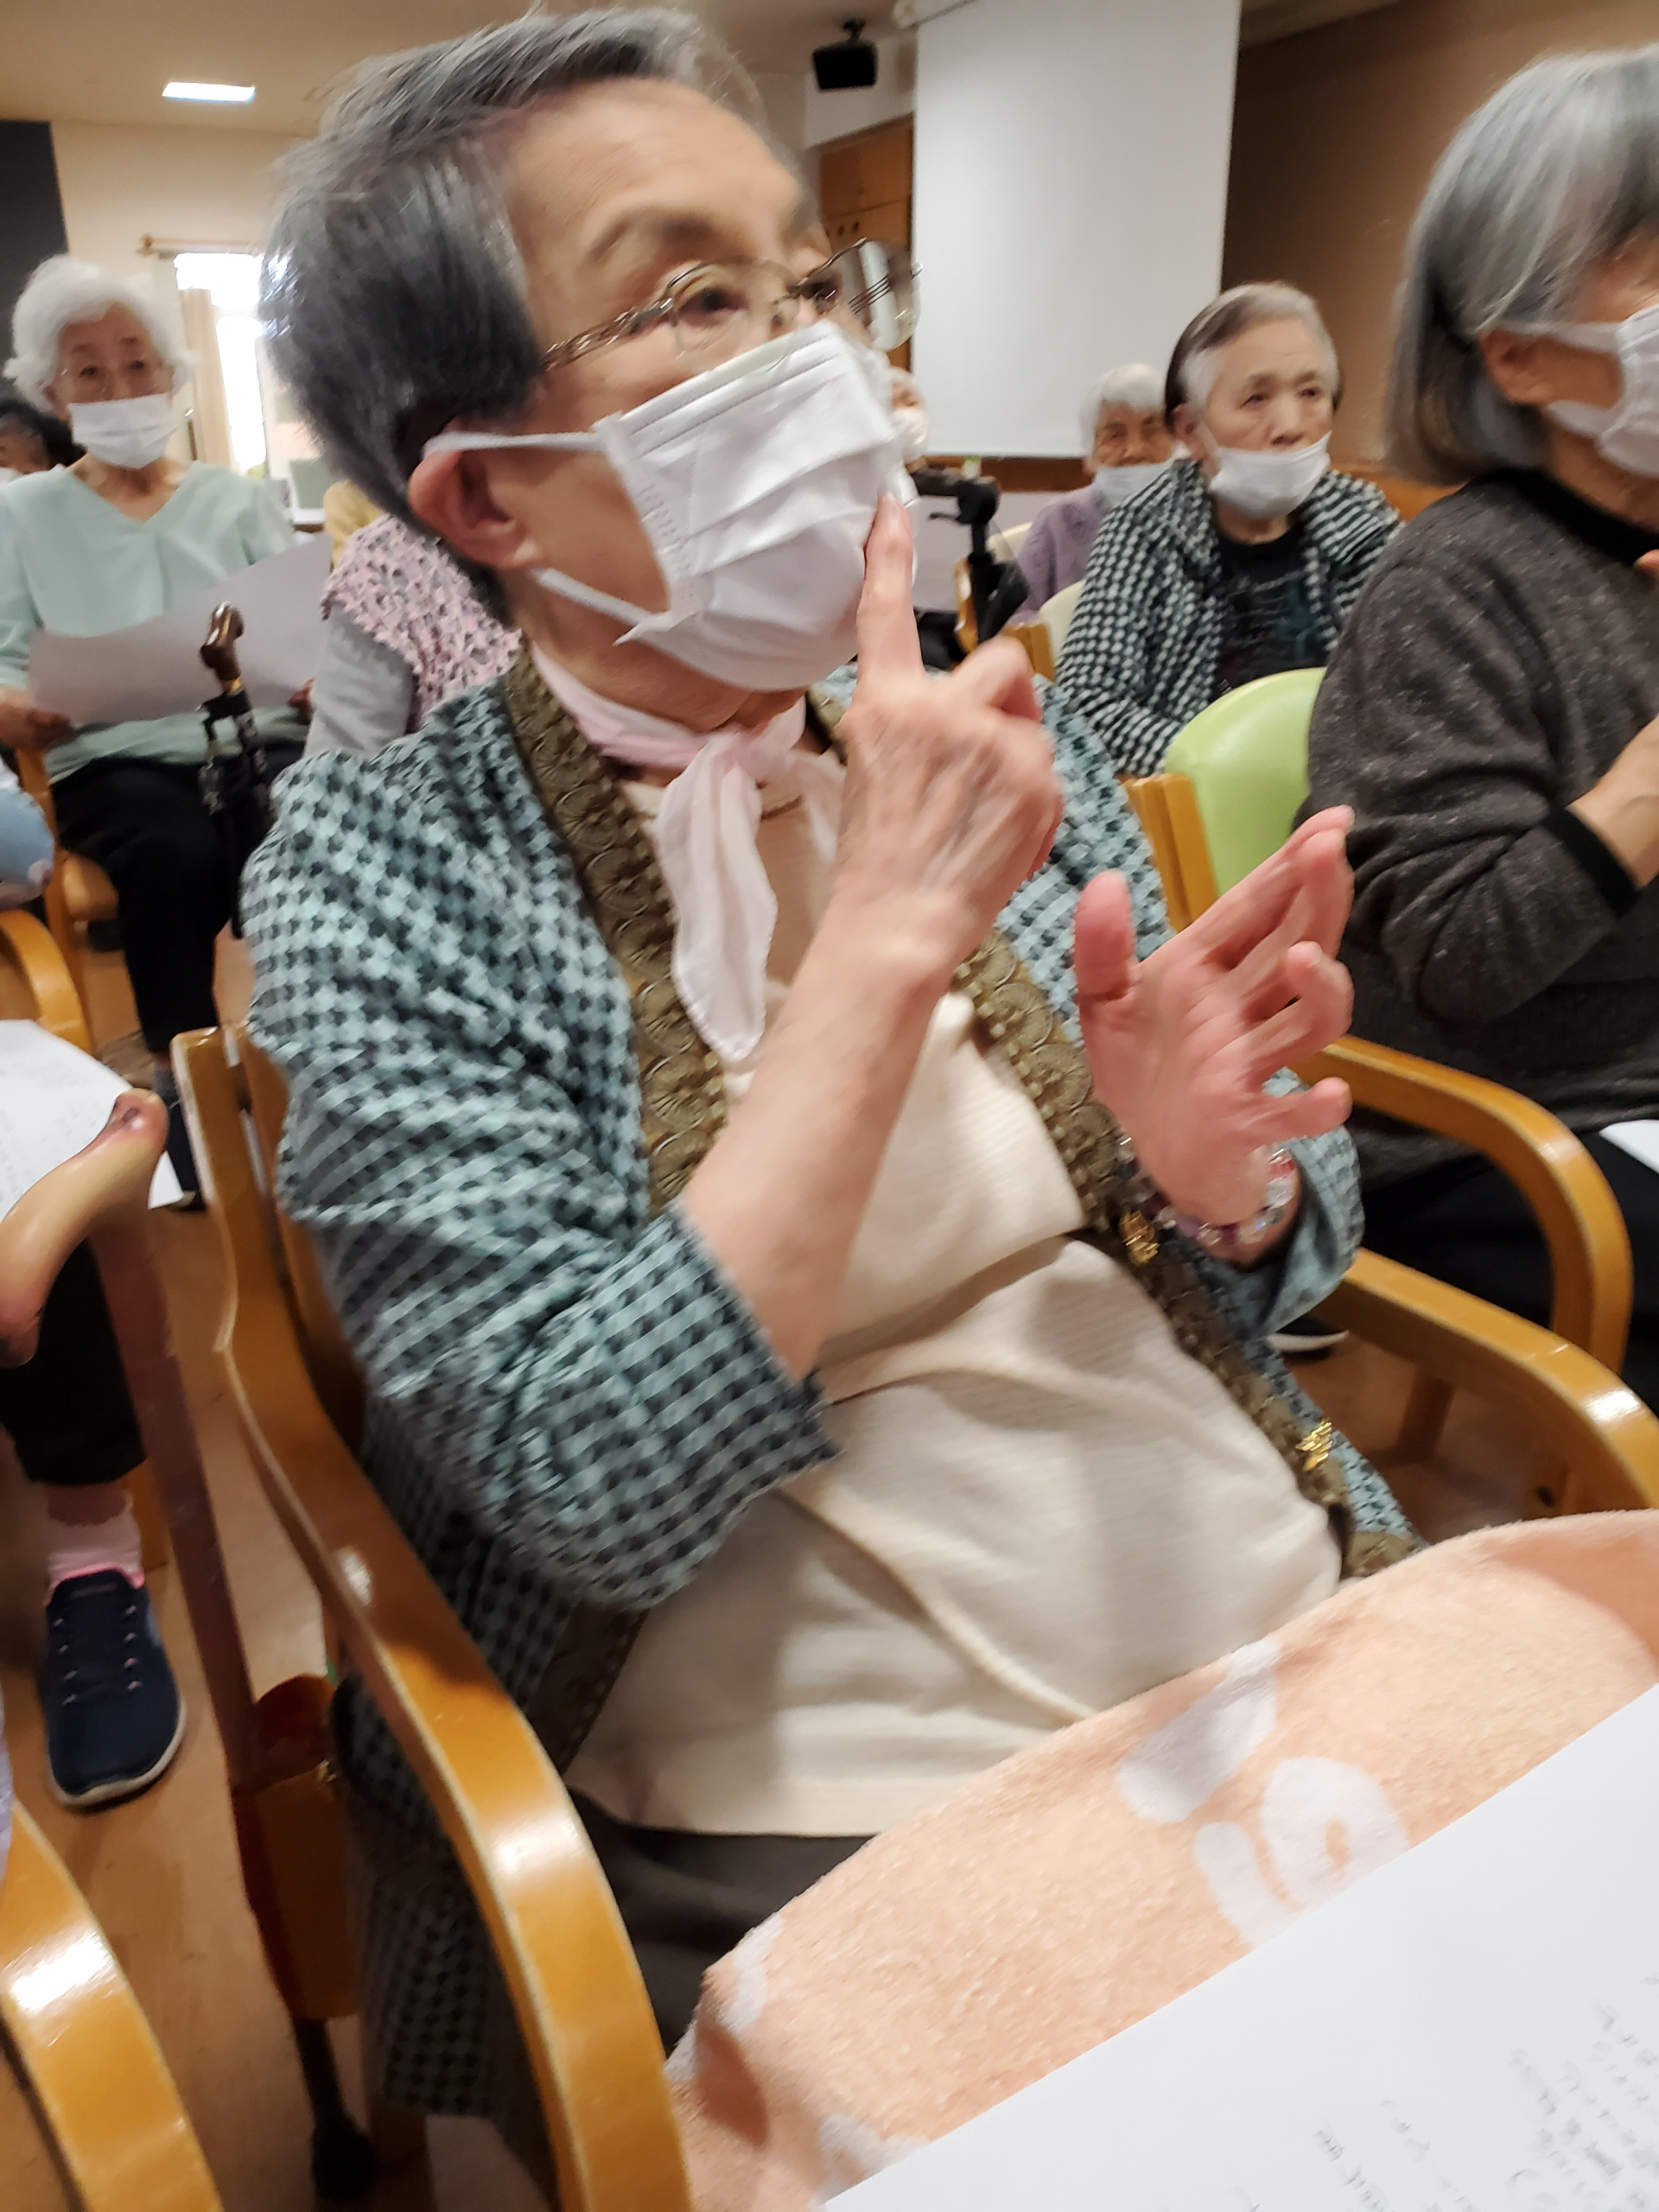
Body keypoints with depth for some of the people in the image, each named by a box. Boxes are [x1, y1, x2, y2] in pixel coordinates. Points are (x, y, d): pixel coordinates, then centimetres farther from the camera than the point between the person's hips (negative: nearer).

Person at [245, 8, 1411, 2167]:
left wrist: (1210, 1162, -15)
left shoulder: (990, 737, 2)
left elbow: (1287, 1259, 8)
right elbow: (594, 1485, -20)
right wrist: (892, 935, -20)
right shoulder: (385, 869, -9)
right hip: (830, 1826, -3)